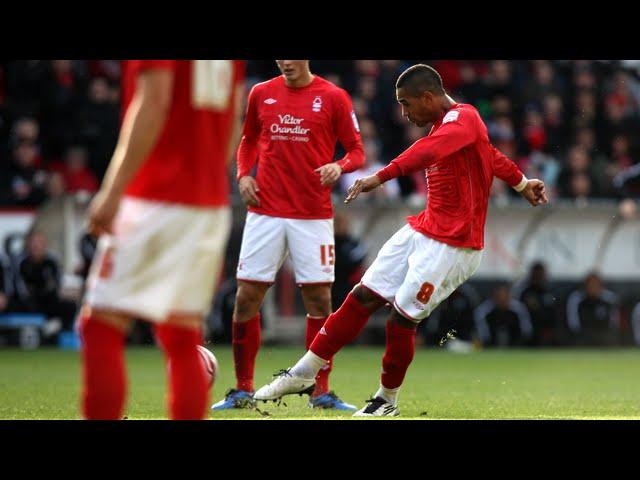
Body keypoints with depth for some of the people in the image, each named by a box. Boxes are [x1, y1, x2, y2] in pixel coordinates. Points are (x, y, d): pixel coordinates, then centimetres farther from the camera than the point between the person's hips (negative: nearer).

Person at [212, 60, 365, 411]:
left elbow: (357, 152, 2)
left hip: (314, 215, -2)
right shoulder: (261, 94, 8)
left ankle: (320, 392, 9)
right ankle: (243, 391, 9)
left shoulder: (333, 97, 0)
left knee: (319, 300, -2)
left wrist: (339, 166, -19)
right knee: (246, 298, -1)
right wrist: (243, 174, 4)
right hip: (265, 212, 2)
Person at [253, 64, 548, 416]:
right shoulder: (445, 124, 12)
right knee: (362, 298, 3)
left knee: (401, 319, -7)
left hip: (453, 245, -9)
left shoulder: (463, 119, -18)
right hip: (422, 230, 9)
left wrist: (382, 176, -52)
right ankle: (304, 373, 9)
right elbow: (491, 156, 28)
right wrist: (521, 183, 42)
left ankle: (387, 401, 15)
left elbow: (427, 152, -39)